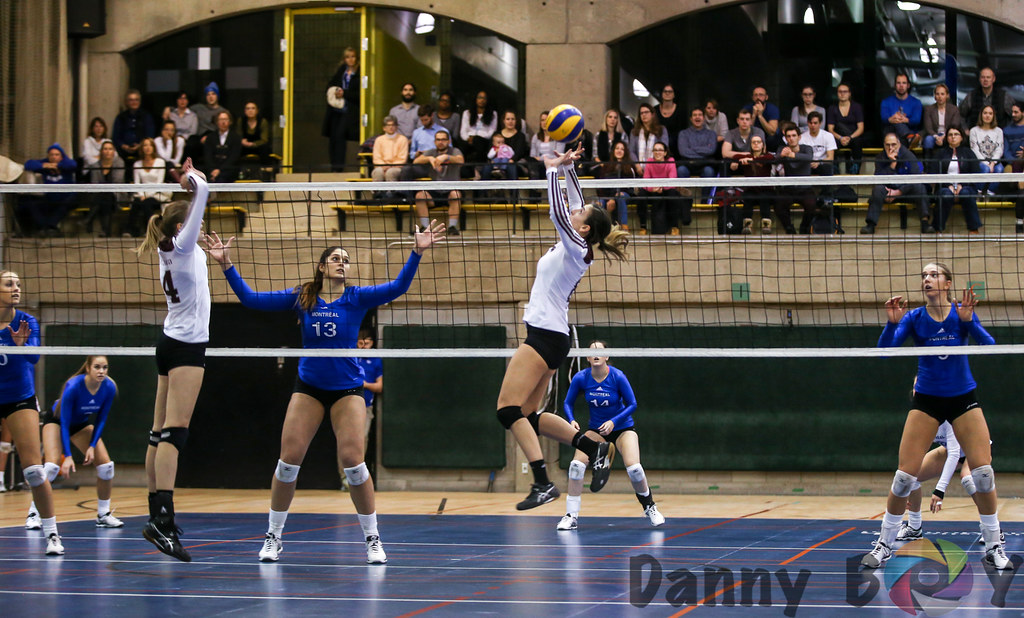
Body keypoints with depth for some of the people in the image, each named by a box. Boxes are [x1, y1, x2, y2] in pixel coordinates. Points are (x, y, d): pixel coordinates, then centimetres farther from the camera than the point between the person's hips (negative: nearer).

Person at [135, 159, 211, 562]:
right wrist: (194, 180, 2)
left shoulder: (170, 251, 13)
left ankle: (157, 513, 11)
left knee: (161, 432, 8)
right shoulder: (181, 247, -10)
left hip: (173, 344, 10)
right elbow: (204, 191, -16)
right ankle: (163, 520, -26)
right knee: (175, 430, -17)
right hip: (186, 346, -10)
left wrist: (190, 179, 23)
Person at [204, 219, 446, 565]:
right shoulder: (301, 298, 0)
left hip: (347, 389, -1)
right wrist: (226, 265, -11)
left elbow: (397, 287, -16)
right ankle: (273, 536, 9)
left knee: (352, 460, -13)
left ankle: (372, 539, 1)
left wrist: (417, 253, -28)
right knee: (289, 459, -6)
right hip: (308, 387, 1)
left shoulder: (356, 298, -3)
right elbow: (251, 299, -2)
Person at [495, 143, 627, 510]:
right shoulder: (576, 249, 12)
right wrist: (568, 167, 18)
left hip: (545, 336, -10)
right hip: (548, 336, 10)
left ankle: (543, 483, -21)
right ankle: (594, 446, 11)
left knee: (508, 409, -14)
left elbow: (558, 211, -20)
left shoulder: (576, 248, -11)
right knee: (528, 415, 11)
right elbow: (573, 205, 22)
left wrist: (555, 169, -11)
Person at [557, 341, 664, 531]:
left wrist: (613, 422, -26)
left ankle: (650, 508, 8)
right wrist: (571, 420, -22)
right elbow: (567, 403, -2)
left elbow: (632, 405, -13)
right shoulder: (581, 378, -14)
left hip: (622, 426, -2)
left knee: (634, 468, -20)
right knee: (577, 464, -19)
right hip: (595, 428, 2)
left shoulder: (618, 377, -20)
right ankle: (571, 516, -10)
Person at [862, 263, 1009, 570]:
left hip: (963, 398, 0)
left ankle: (993, 547, 5)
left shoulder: (963, 312, -5)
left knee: (983, 471, -9)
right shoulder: (914, 317, -5)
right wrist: (892, 323, -31)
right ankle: (884, 545, 7)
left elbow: (989, 346, -18)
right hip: (926, 401, 0)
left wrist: (968, 320, -32)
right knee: (905, 475, -8)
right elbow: (884, 351, -16)